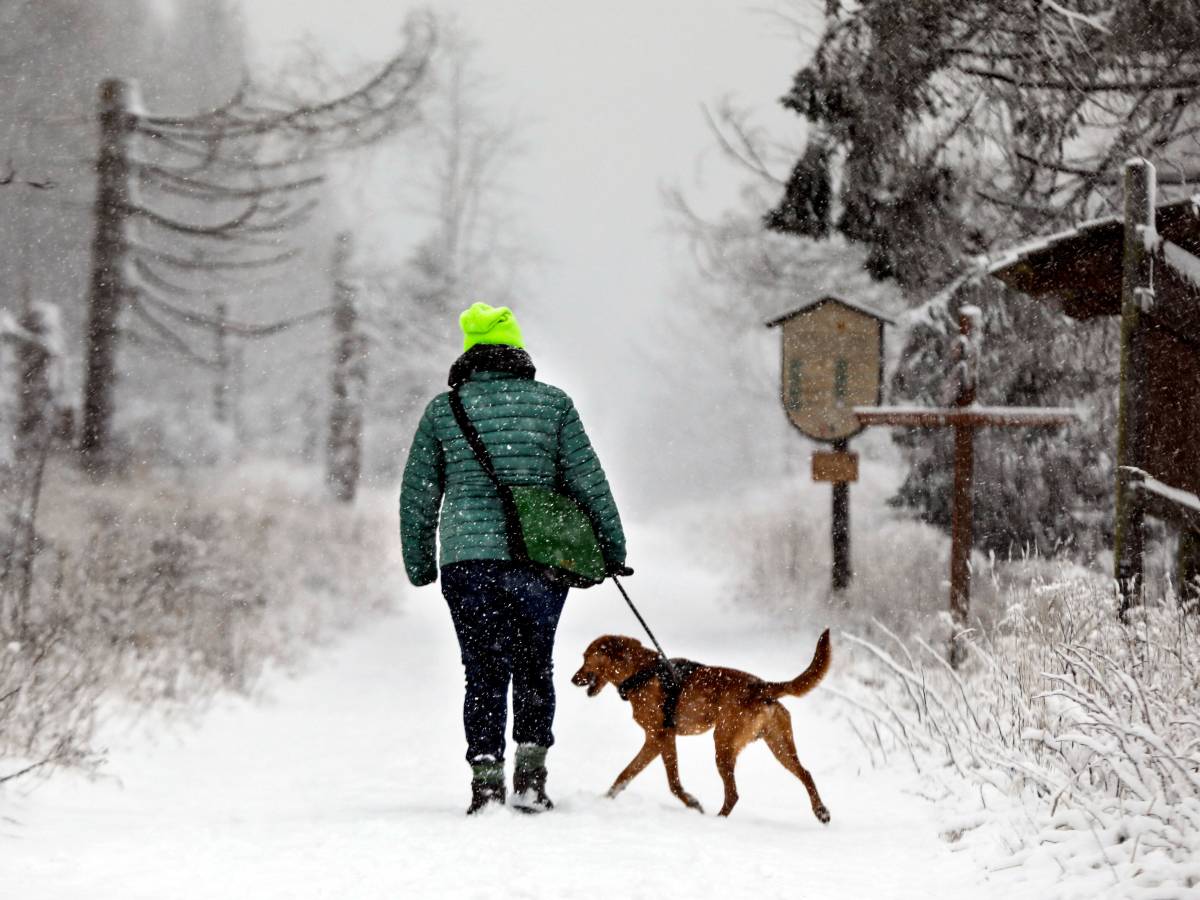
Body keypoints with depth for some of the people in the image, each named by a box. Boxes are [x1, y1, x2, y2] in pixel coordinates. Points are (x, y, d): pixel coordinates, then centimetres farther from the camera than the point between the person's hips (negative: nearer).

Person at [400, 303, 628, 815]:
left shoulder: (442, 410, 5)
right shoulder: (552, 403, 3)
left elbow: (417, 494, 8)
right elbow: (588, 482, 2)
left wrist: (418, 564, 18)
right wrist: (612, 550, 10)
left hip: (467, 559, 0)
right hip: (540, 558, 0)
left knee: (484, 673, 6)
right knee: (533, 667, 14)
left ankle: (486, 779, -3)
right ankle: (530, 775, 4)